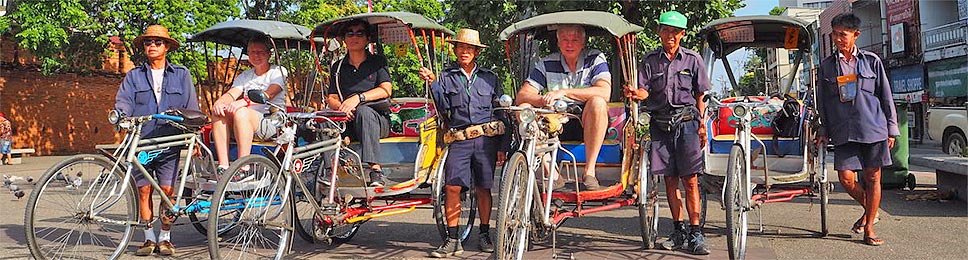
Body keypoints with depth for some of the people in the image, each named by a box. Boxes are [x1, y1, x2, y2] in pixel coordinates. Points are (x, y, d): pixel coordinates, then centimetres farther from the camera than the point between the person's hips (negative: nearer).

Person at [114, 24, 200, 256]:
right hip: (141, 141, 1)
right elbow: (124, 100, 4)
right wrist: (120, 114, -19)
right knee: (143, 190, 2)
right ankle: (149, 238, 14)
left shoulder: (181, 75, 11)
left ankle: (165, 238, 9)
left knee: (167, 190, -4)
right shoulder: (134, 76, 14)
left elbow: (191, 108, 10)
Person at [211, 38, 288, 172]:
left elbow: (269, 94, -13)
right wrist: (219, 103, -20)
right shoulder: (244, 76, 23)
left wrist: (244, 102, -30)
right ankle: (223, 166, -29)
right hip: (247, 121, 5)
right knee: (218, 112, -22)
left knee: (241, 112, -33)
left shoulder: (278, 71, 6)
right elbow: (231, 94, 4)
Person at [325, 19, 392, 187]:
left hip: (379, 120, -3)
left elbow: (386, 90, -5)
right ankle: (329, 170, -32)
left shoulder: (377, 62, 11)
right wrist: (340, 106, -14)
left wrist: (358, 98, -20)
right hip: (348, 123, 3)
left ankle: (376, 169, -44)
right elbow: (331, 98, 11)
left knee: (363, 110, -37)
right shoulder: (339, 66, 19)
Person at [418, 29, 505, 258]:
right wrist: (432, 83, -11)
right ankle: (452, 240, -2)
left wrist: (503, 146, 7)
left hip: (487, 138, 0)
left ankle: (484, 235, 19)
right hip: (459, 139, 0)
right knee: (452, 187, -9)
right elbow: (443, 107, 1)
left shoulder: (490, 78, 13)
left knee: (483, 188, 4)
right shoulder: (447, 77, 12)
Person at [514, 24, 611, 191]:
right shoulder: (546, 64, 5)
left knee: (597, 102, -32)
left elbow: (604, 93, -19)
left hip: (587, 124, -3)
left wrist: (564, 92, -26)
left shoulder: (596, 59, -1)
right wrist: (544, 100, -25)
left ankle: (589, 172, -27)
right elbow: (521, 96, -3)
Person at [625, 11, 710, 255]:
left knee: (690, 180, -7)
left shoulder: (693, 59, 5)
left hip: (686, 122, -2)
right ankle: (678, 231, 15)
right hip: (660, 123, 2)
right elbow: (645, 91, -2)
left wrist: (701, 124, 3)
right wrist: (636, 93, -25)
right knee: (670, 179, 6)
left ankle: (696, 234, -2)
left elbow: (700, 95, 8)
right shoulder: (650, 60, 7)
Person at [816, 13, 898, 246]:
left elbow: (886, 96, 8)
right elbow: (823, 101, 12)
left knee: (873, 177, 2)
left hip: (873, 128, -1)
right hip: (843, 131, 1)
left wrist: (891, 129, 5)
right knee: (846, 178, -7)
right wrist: (824, 130, 8)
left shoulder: (871, 61, 5)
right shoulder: (826, 65, 8)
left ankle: (869, 228, 12)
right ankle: (869, 210, 22)